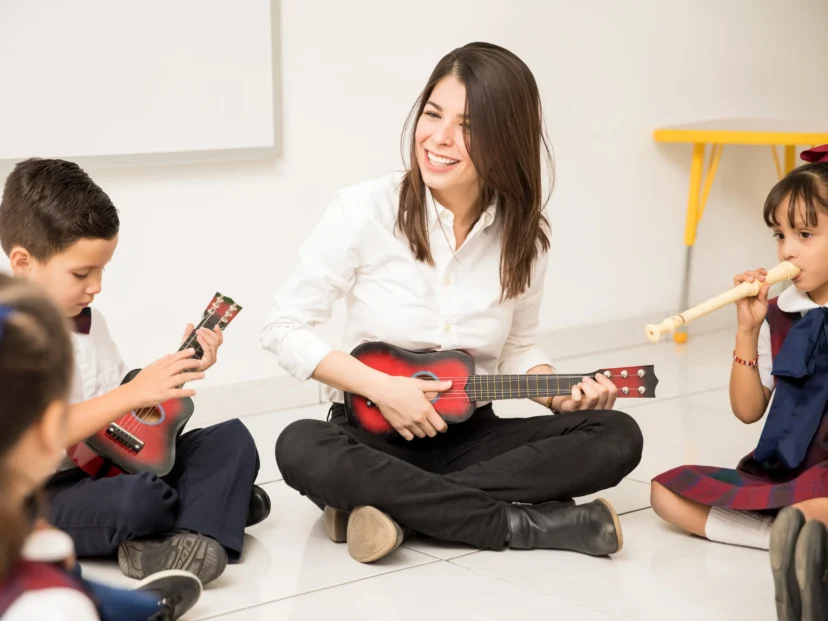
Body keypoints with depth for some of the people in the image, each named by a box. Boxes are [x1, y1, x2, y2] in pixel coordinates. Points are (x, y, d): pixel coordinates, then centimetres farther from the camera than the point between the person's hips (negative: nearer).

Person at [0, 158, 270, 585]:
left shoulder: (85, 318, 10)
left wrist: (180, 368, -2)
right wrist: (134, 393, -28)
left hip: (105, 467, 9)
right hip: (39, 498, -8)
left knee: (231, 440, -4)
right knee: (136, 499, -37)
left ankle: (194, 537, -28)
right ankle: (213, 504, -4)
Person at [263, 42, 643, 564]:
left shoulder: (525, 232, -2)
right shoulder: (367, 209, -12)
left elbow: (519, 347, 10)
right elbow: (285, 327, -8)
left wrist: (560, 394, -11)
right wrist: (380, 387, -19)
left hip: (471, 434, 3)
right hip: (375, 433, -3)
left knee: (616, 437, -19)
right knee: (302, 448, -36)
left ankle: (395, 505, -23)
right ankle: (527, 524, -28)